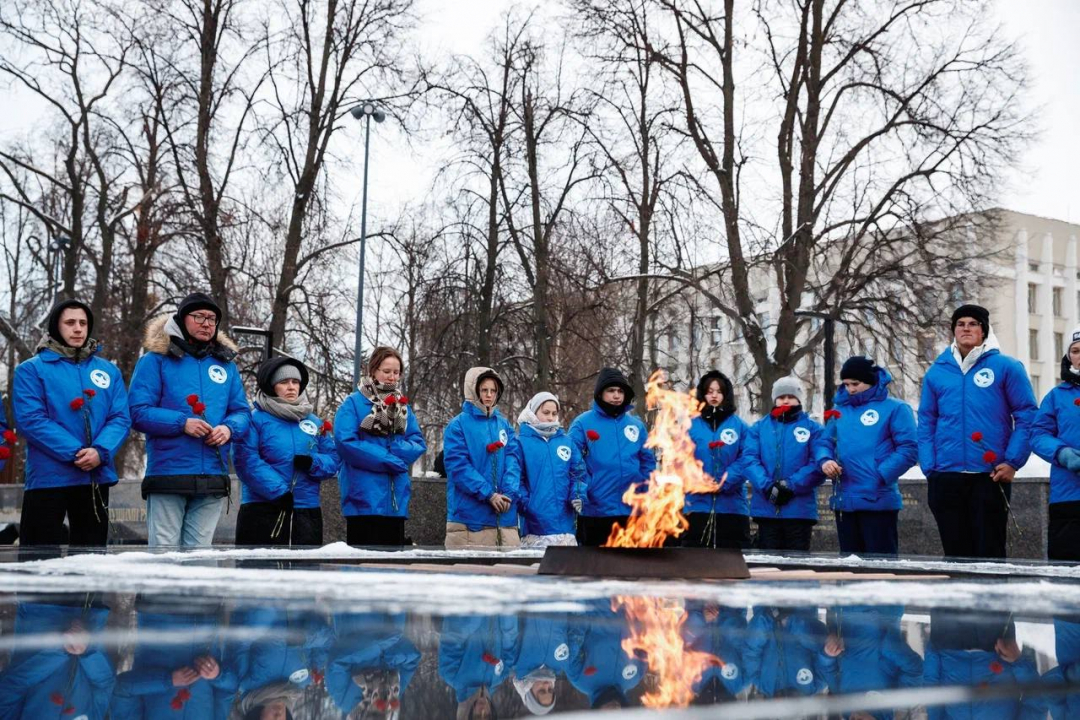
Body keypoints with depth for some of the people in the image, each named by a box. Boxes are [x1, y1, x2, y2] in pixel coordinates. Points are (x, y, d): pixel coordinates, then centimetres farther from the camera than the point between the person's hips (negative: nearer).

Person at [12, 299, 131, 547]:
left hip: (97, 477, 4)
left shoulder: (109, 370, 12)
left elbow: (121, 418, 4)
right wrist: (75, 453, -18)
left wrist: (101, 451, -16)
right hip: (48, 477, -4)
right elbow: (30, 419, -10)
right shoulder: (31, 369, 0)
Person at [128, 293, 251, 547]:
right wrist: (182, 423, -19)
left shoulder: (226, 364, 15)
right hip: (167, 473, -4)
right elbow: (139, 412, -6)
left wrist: (229, 428, -9)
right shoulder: (156, 359, 1)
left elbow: (242, 412, 14)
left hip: (212, 478, 4)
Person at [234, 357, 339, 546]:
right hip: (261, 510, -5)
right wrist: (277, 491, -19)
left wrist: (312, 463, -12)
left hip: (307, 511, 5)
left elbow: (333, 460, 10)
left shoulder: (315, 422, 15)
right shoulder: (255, 419, -1)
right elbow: (246, 460, -13)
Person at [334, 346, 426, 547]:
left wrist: (395, 452, -13)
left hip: (396, 499, 6)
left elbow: (418, 443, 8)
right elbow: (345, 441, -14)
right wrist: (388, 460, -13)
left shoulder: (403, 406, 16)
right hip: (364, 498, -6)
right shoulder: (354, 403, -2)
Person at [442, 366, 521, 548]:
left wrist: (509, 493, -11)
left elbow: (513, 460, 7)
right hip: (470, 515, -4)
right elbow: (458, 465, -9)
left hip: (505, 515, 4)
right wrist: (488, 494, -15)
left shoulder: (504, 425, 15)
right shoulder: (457, 425, 0)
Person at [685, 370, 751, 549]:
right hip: (698, 505, 1)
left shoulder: (740, 427, 5)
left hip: (732, 506, -1)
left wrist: (722, 483, -16)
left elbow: (745, 461, -4)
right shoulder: (690, 426, 7)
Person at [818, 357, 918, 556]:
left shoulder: (895, 408, 0)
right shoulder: (839, 410, 16)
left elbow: (908, 449, -7)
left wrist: (881, 476, -16)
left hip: (878, 500, -5)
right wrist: (825, 461, -6)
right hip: (844, 500, 6)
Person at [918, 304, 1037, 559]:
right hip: (946, 477, 3)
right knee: (955, 552, 9)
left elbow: (1027, 415, -1)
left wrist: (1013, 462, -8)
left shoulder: (1006, 367, 1)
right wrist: (929, 467, 0)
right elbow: (927, 423, 10)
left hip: (990, 476, -3)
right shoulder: (936, 372, 9)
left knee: (990, 552, 1)